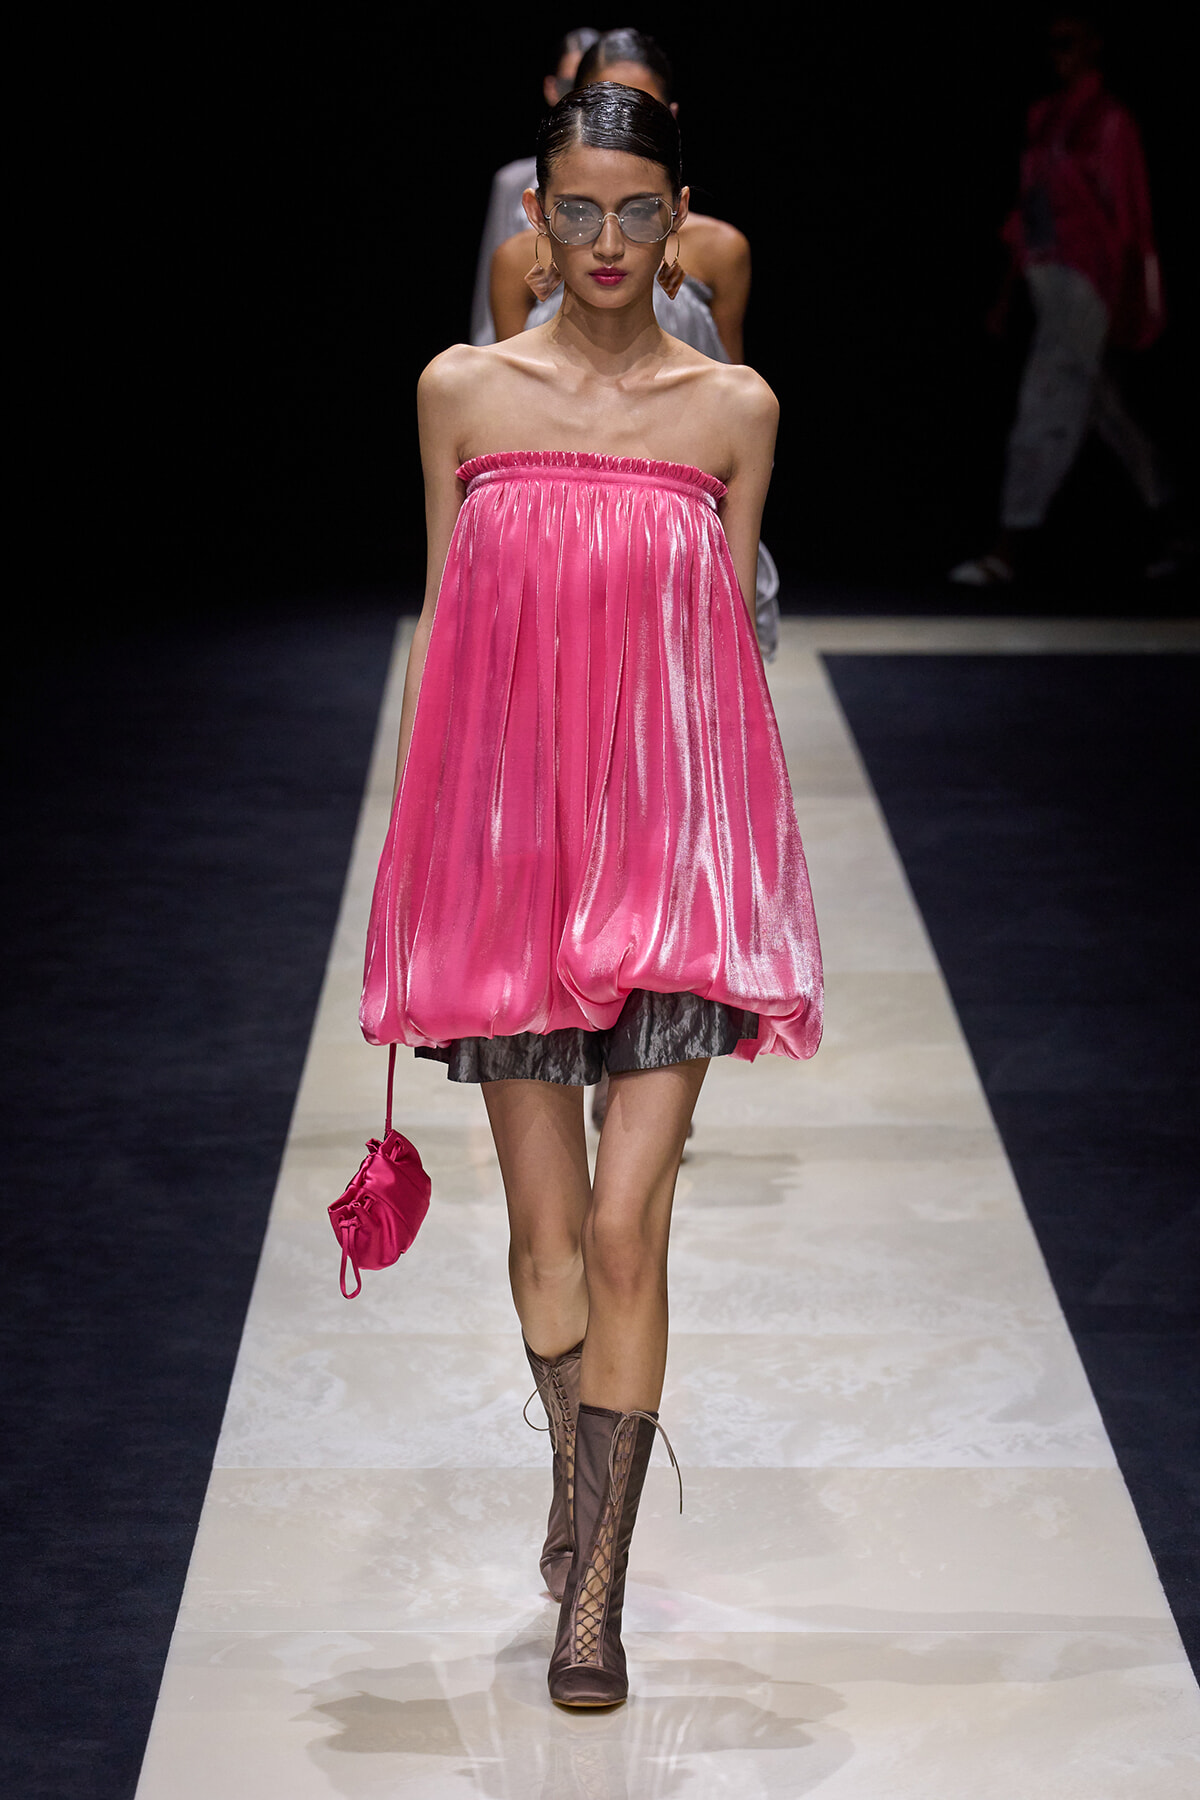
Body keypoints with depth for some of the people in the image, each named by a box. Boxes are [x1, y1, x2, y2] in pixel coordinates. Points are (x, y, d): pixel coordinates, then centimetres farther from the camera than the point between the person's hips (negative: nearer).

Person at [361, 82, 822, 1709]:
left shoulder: (736, 409, 3)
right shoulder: (462, 390, 4)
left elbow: (730, 638, 8)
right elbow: (439, 627, 8)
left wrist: (736, 860, 6)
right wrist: (416, 852, 7)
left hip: (674, 842, -1)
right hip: (505, 835, 1)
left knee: (625, 1227, -7)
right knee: (541, 1224, 10)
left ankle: (595, 1589, 3)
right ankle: (583, 1488, 36)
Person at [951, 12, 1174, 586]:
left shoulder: (1109, 122, -7)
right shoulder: (1042, 118, 14)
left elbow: (1130, 214, -8)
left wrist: (1134, 302, -10)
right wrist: (1010, 285, 15)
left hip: (1086, 275, -8)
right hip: (1045, 273, 8)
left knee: (1046, 402, -12)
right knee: (1103, 409, 13)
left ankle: (1008, 550, -15)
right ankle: (1170, 518, 24)